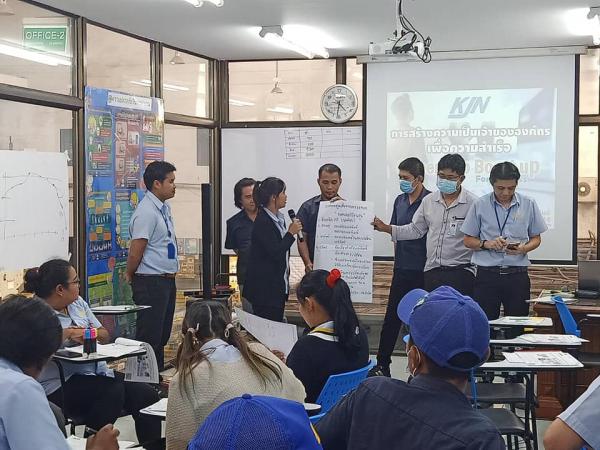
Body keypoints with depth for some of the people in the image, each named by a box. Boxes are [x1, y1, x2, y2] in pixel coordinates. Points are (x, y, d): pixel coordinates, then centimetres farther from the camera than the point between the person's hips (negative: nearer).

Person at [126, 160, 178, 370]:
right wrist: (131, 276, -2)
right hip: (151, 283, -9)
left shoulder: (165, 208, 13)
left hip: (167, 280, 9)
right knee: (149, 337, -5)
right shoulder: (146, 212, -18)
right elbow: (135, 253, -18)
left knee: (162, 336, 16)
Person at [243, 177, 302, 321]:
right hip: (265, 288, -9)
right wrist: (291, 232, -13)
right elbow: (275, 253, -22)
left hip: (278, 286, 9)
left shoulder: (279, 219, 12)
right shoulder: (262, 221, -16)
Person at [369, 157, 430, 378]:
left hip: (423, 270, -6)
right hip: (402, 269, 6)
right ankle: (382, 364, 14)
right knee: (392, 317, 8)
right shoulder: (400, 200, 11)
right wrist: (398, 256, 15)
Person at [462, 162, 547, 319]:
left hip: (517, 275, 1)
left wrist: (523, 248, -10)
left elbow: (536, 238, 11)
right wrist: (486, 244, -13)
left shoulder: (529, 205, 4)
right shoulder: (480, 205, 1)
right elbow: (468, 240, 6)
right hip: (487, 275, -1)